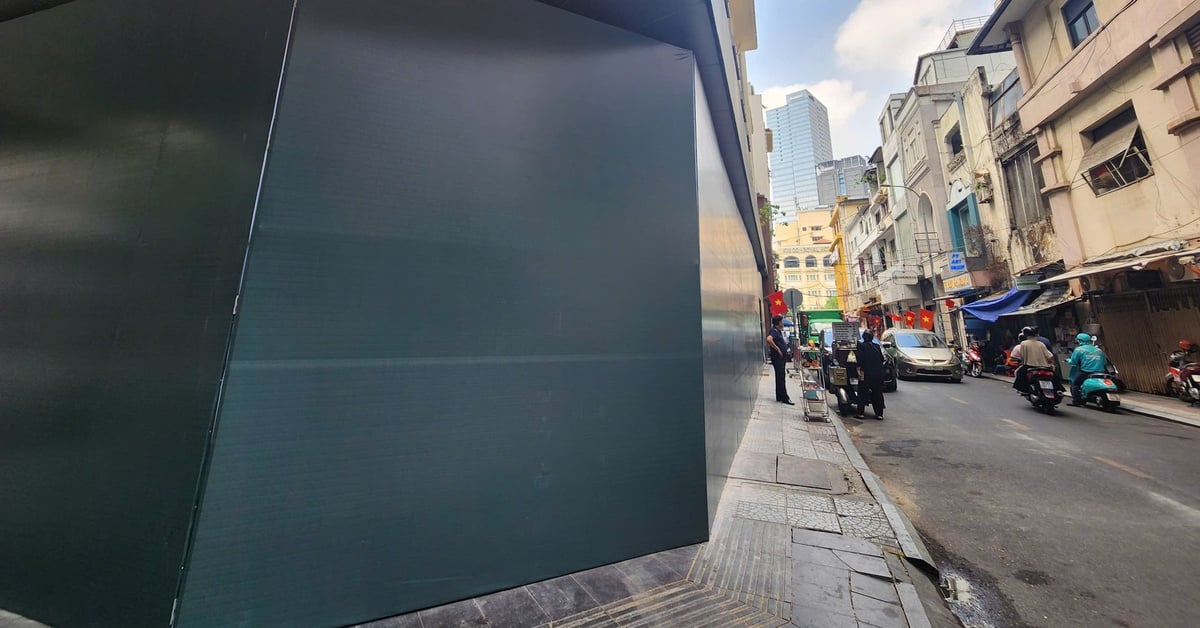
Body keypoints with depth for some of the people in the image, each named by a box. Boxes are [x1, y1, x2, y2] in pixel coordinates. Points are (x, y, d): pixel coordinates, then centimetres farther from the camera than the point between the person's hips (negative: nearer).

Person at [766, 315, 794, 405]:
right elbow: (769, 339, -37)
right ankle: (784, 398, 0)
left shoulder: (779, 331, 15)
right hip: (777, 358, -10)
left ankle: (779, 397, 21)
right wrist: (777, 349, -28)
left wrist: (785, 343, 13)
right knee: (781, 378, -5)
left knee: (780, 377, 13)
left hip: (781, 358, 10)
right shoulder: (774, 331, -16)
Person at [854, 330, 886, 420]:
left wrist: (859, 368, -13)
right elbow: (882, 359, 11)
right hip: (878, 373, 4)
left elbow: (860, 358, -14)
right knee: (878, 393, 12)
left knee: (862, 393, 4)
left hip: (866, 373, -4)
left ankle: (861, 413, 3)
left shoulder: (861, 346, -6)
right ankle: (879, 414, 14)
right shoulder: (877, 346, 8)